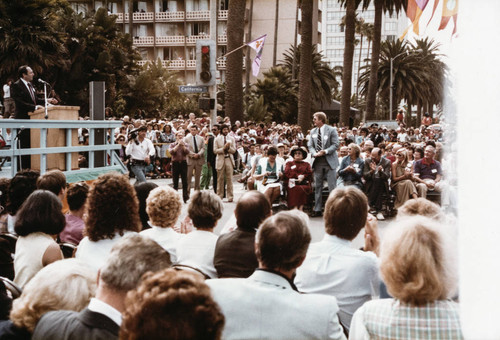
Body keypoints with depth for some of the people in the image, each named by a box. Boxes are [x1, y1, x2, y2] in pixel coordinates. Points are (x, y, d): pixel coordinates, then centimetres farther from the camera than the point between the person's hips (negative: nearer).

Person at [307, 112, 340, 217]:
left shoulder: (331, 130, -4)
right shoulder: (313, 131, 11)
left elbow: (335, 145, -8)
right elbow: (310, 145, 10)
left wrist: (325, 151, -21)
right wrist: (314, 153, -10)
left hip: (329, 161, -5)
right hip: (318, 162, 5)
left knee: (332, 187, -4)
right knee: (317, 187, 8)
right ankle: (317, 209, 14)